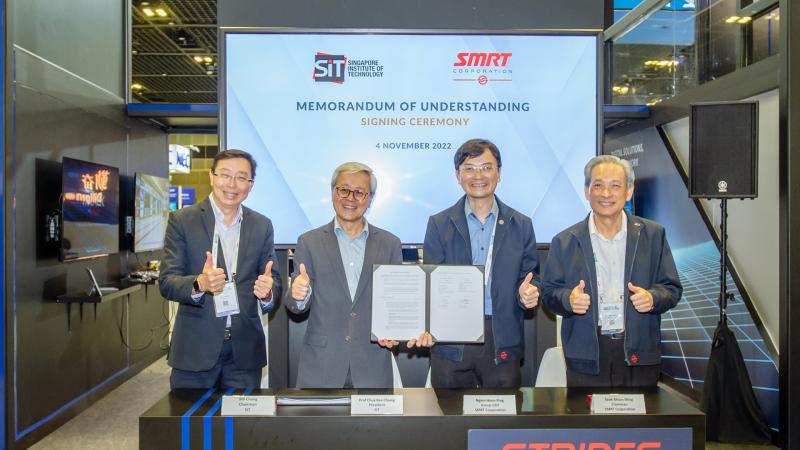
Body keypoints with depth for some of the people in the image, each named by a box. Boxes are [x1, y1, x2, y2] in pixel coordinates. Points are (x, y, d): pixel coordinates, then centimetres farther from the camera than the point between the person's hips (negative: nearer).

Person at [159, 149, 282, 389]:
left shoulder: (262, 225, 6)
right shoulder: (182, 220, -2)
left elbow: (274, 280, 6)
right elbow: (167, 282, -7)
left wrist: (267, 292, -18)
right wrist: (199, 283, -27)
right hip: (194, 349, -2)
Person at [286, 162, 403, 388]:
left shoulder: (390, 244, 4)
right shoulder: (309, 242, 1)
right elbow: (296, 306, 0)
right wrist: (298, 295, -22)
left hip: (372, 367, 1)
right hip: (320, 366, 0)